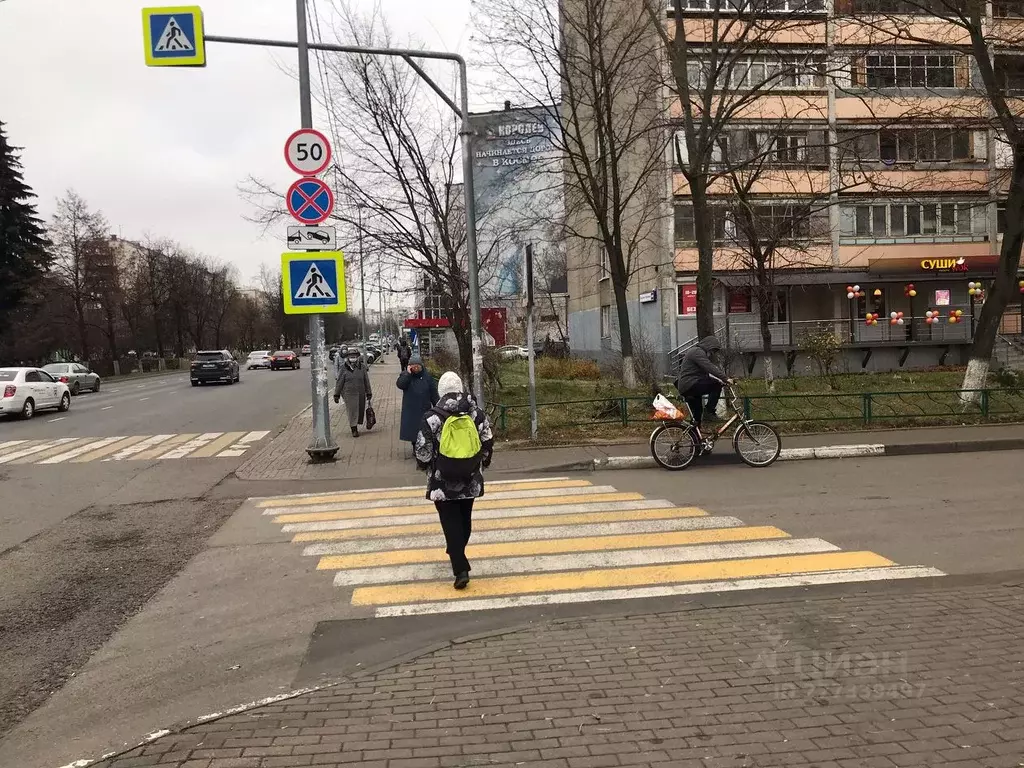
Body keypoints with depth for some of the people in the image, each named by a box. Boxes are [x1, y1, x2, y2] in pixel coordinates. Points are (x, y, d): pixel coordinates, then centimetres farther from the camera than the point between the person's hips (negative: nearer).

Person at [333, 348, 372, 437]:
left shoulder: (362, 368, 4)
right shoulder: (344, 369, -3)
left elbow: (366, 382, 11)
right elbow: (339, 383, 0)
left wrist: (369, 393, 13)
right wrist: (337, 395, 1)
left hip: (361, 394, 3)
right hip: (349, 394, -3)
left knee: (360, 411, 9)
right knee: (352, 411, -1)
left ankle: (356, 425, 28)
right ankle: (354, 430, 8)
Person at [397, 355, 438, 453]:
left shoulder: (427, 375, -2)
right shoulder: (405, 375, -3)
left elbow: (433, 391, 2)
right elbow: (399, 385, -23)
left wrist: (436, 405, 0)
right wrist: (408, 373, -25)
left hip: (425, 408, 0)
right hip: (411, 409, 0)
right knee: (412, 427, 6)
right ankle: (415, 447, 20)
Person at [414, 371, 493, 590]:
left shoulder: (432, 418, -11)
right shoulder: (477, 414, -2)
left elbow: (423, 450, -9)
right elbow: (488, 443, 3)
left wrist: (425, 466, 12)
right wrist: (482, 464, 20)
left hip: (443, 482, -4)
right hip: (471, 480, 4)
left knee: (451, 523, 1)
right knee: (465, 520, 21)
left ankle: (461, 569, -9)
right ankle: (457, 554, 40)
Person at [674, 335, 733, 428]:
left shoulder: (697, 351, 24)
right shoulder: (697, 352, -10)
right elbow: (710, 367, -23)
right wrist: (725, 378, -28)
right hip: (690, 385, -11)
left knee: (697, 417, 12)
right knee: (716, 385, -18)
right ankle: (709, 412, -16)